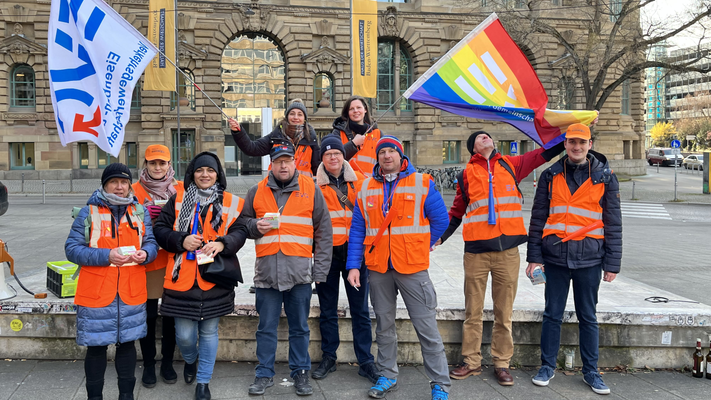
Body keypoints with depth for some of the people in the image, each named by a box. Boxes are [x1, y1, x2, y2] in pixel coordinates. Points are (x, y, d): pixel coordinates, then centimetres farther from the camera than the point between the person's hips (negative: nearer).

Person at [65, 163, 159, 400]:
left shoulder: (140, 212, 8)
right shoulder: (88, 213, -2)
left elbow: (151, 243, 9)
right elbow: (72, 249, -8)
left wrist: (145, 253, -15)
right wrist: (106, 256, -20)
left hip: (131, 292, 3)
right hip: (96, 292, -3)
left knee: (127, 343, 13)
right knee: (96, 346, 5)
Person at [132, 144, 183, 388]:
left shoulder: (180, 189, 7)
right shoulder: (135, 190, 4)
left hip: (174, 260, 1)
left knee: (171, 314, 7)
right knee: (148, 315, 2)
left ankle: (167, 363, 22)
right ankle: (148, 365, 17)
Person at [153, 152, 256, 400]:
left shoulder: (230, 203, 6)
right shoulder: (178, 200, 6)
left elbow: (240, 231, 2)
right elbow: (160, 229, 4)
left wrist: (222, 243, -17)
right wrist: (181, 240, -13)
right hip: (183, 278, 0)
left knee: (209, 331, 9)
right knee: (184, 335, 3)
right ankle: (190, 360, 39)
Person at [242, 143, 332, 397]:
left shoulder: (311, 190, 4)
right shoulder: (257, 192, 8)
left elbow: (324, 232, 4)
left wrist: (320, 269, -1)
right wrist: (256, 227, -5)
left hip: (300, 272, -1)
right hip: (266, 271, 1)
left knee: (299, 328, 9)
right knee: (266, 327, 8)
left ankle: (300, 373, 23)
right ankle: (264, 374, 22)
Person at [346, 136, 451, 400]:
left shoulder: (422, 184, 0)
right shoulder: (366, 189, 8)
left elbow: (440, 220, 3)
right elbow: (357, 230, 8)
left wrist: (419, 248, 5)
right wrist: (353, 265, 2)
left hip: (412, 268, -3)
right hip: (377, 268, 3)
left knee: (426, 327, -1)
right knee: (384, 325, 14)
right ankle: (387, 376, 29)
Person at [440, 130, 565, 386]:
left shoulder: (511, 165, 12)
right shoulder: (466, 175, 10)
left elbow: (544, 154, 18)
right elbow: (456, 213, 14)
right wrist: (438, 237, 7)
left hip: (507, 250, 1)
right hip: (476, 251, -1)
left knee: (504, 311, 6)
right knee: (473, 310, 6)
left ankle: (502, 363, 18)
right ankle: (471, 362, 18)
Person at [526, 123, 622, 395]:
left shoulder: (605, 177, 3)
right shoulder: (551, 176, 5)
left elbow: (613, 223, 3)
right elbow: (537, 218, 7)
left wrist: (612, 263, 0)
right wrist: (534, 256, 2)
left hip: (589, 258, -1)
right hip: (555, 257, 1)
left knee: (588, 317, 10)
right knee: (552, 314, 8)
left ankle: (590, 371, 22)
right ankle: (547, 366, 21)